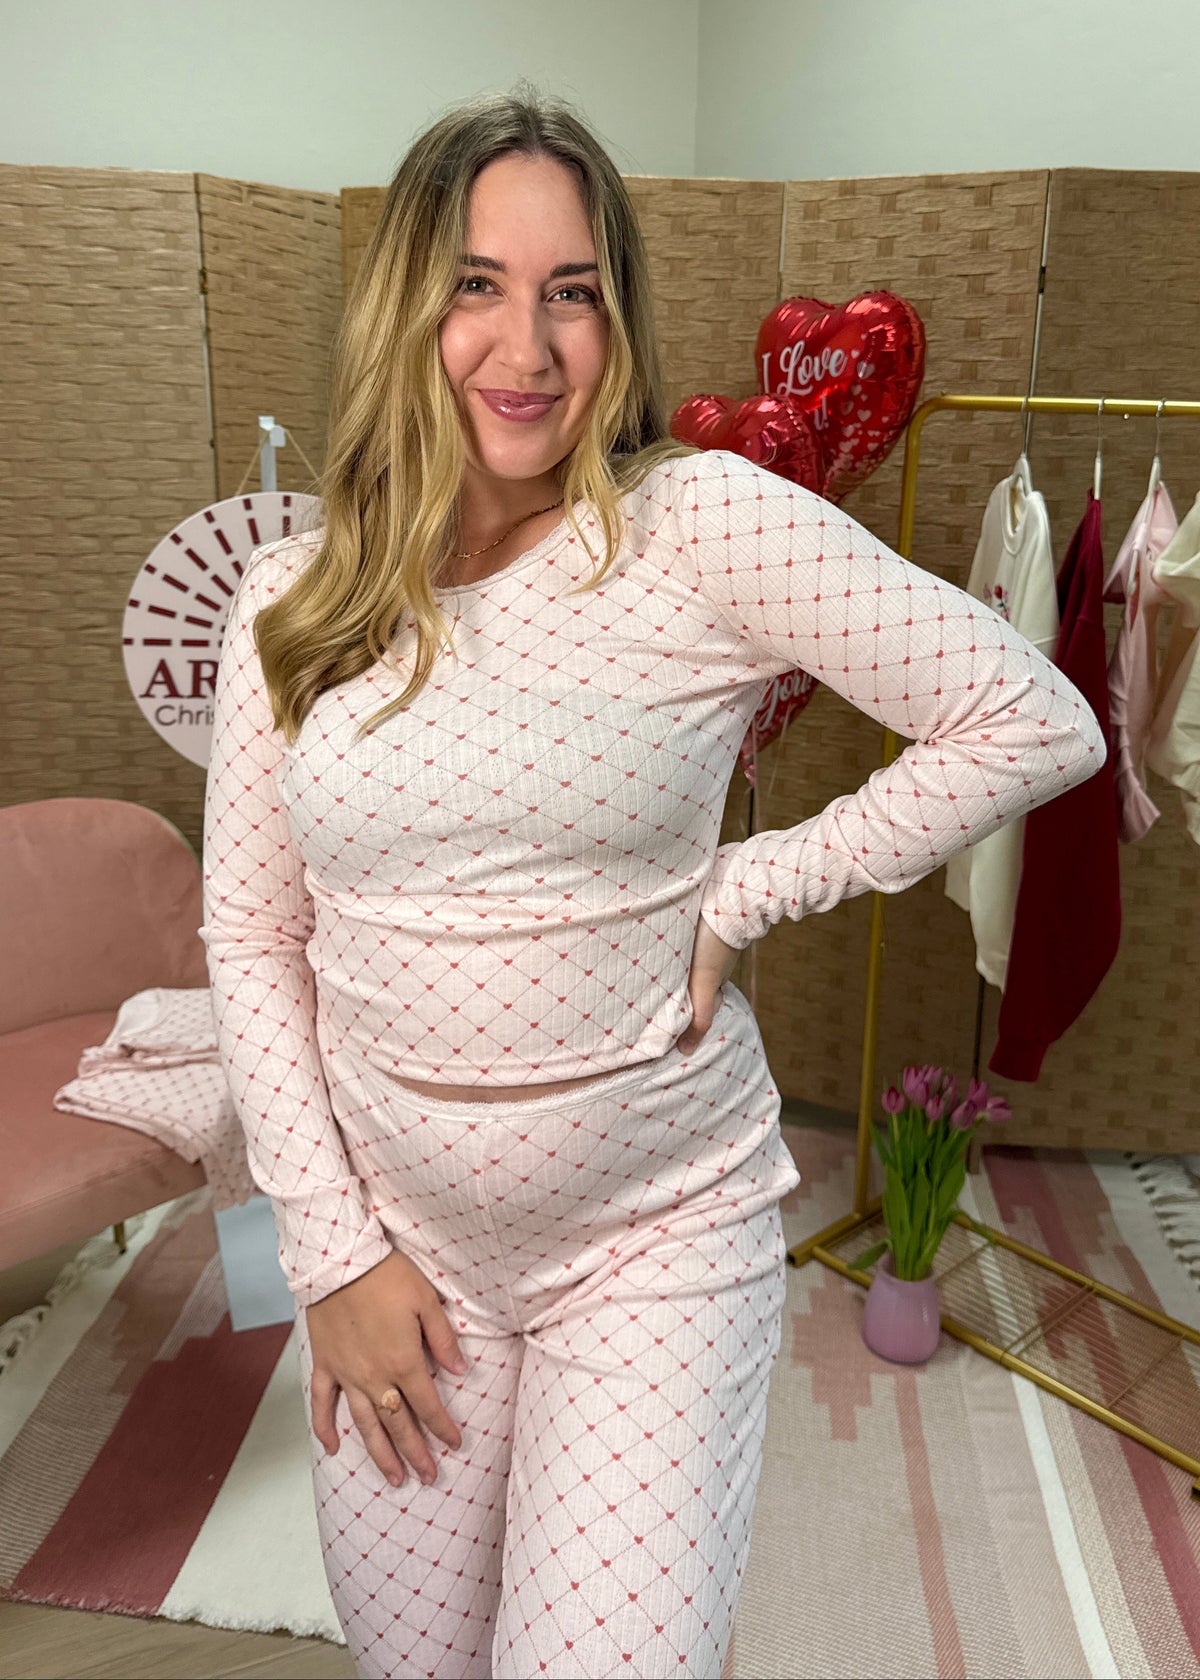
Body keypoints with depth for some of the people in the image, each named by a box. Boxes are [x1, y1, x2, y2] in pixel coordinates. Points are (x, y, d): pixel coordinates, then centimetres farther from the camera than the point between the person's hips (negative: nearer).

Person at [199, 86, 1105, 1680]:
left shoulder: (706, 525, -12)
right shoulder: (290, 598, -2)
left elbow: (1040, 723, -11)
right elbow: (251, 938, 2)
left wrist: (740, 894, -13)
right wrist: (333, 1246, -2)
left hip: (659, 1233, -3)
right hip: (399, 1232, 4)